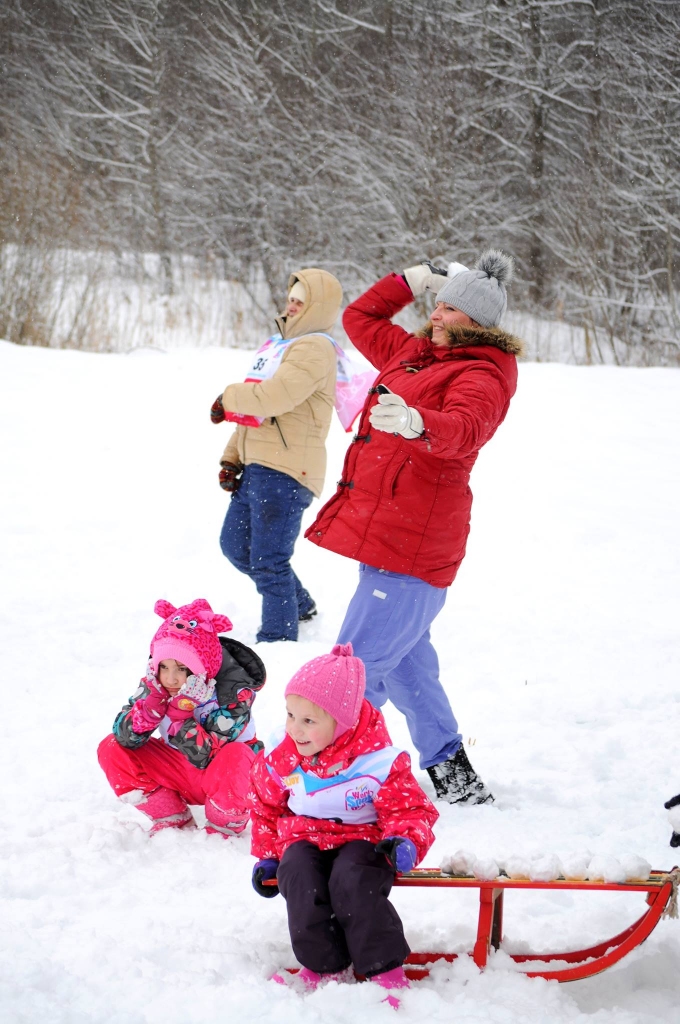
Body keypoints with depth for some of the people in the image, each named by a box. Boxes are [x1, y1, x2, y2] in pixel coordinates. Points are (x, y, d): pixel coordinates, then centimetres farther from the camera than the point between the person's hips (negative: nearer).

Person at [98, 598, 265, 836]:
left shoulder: (234, 692, -28)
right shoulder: (156, 682, -15)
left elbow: (205, 757, -31)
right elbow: (126, 738, -21)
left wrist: (181, 713, -40)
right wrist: (152, 700, -35)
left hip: (228, 776, -5)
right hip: (182, 775, 5)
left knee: (234, 757, -40)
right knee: (112, 749, -12)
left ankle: (223, 830, -11)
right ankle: (172, 820, -2)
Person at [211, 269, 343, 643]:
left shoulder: (314, 349, -13)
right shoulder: (282, 344, 19)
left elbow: (273, 396, -27)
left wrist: (228, 399, -9)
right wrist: (232, 458, 13)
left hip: (286, 470, -10)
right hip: (256, 467, 10)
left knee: (268, 561, -6)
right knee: (235, 545, 19)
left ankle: (278, 637, 6)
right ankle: (299, 604, 35)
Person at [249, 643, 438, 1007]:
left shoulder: (376, 759, -16)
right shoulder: (280, 760, -2)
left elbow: (409, 808, -9)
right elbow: (265, 807, 16)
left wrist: (406, 841, -30)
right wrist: (266, 855, 10)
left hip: (363, 839, -3)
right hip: (304, 840, 4)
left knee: (351, 881, -35)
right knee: (299, 878, -30)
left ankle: (385, 969, -24)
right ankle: (324, 965, -18)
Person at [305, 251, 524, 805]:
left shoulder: (481, 375, -11)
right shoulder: (413, 354, 16)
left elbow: (463, 429, -33)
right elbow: (360, 318, 32)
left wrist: (415, 422, -53)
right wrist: (413, 280, 22)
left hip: (411, 545, -10)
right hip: (383, 534, 10)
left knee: (357, 666, -12)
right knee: (404, 661, 18)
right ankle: (451, 769, 29)